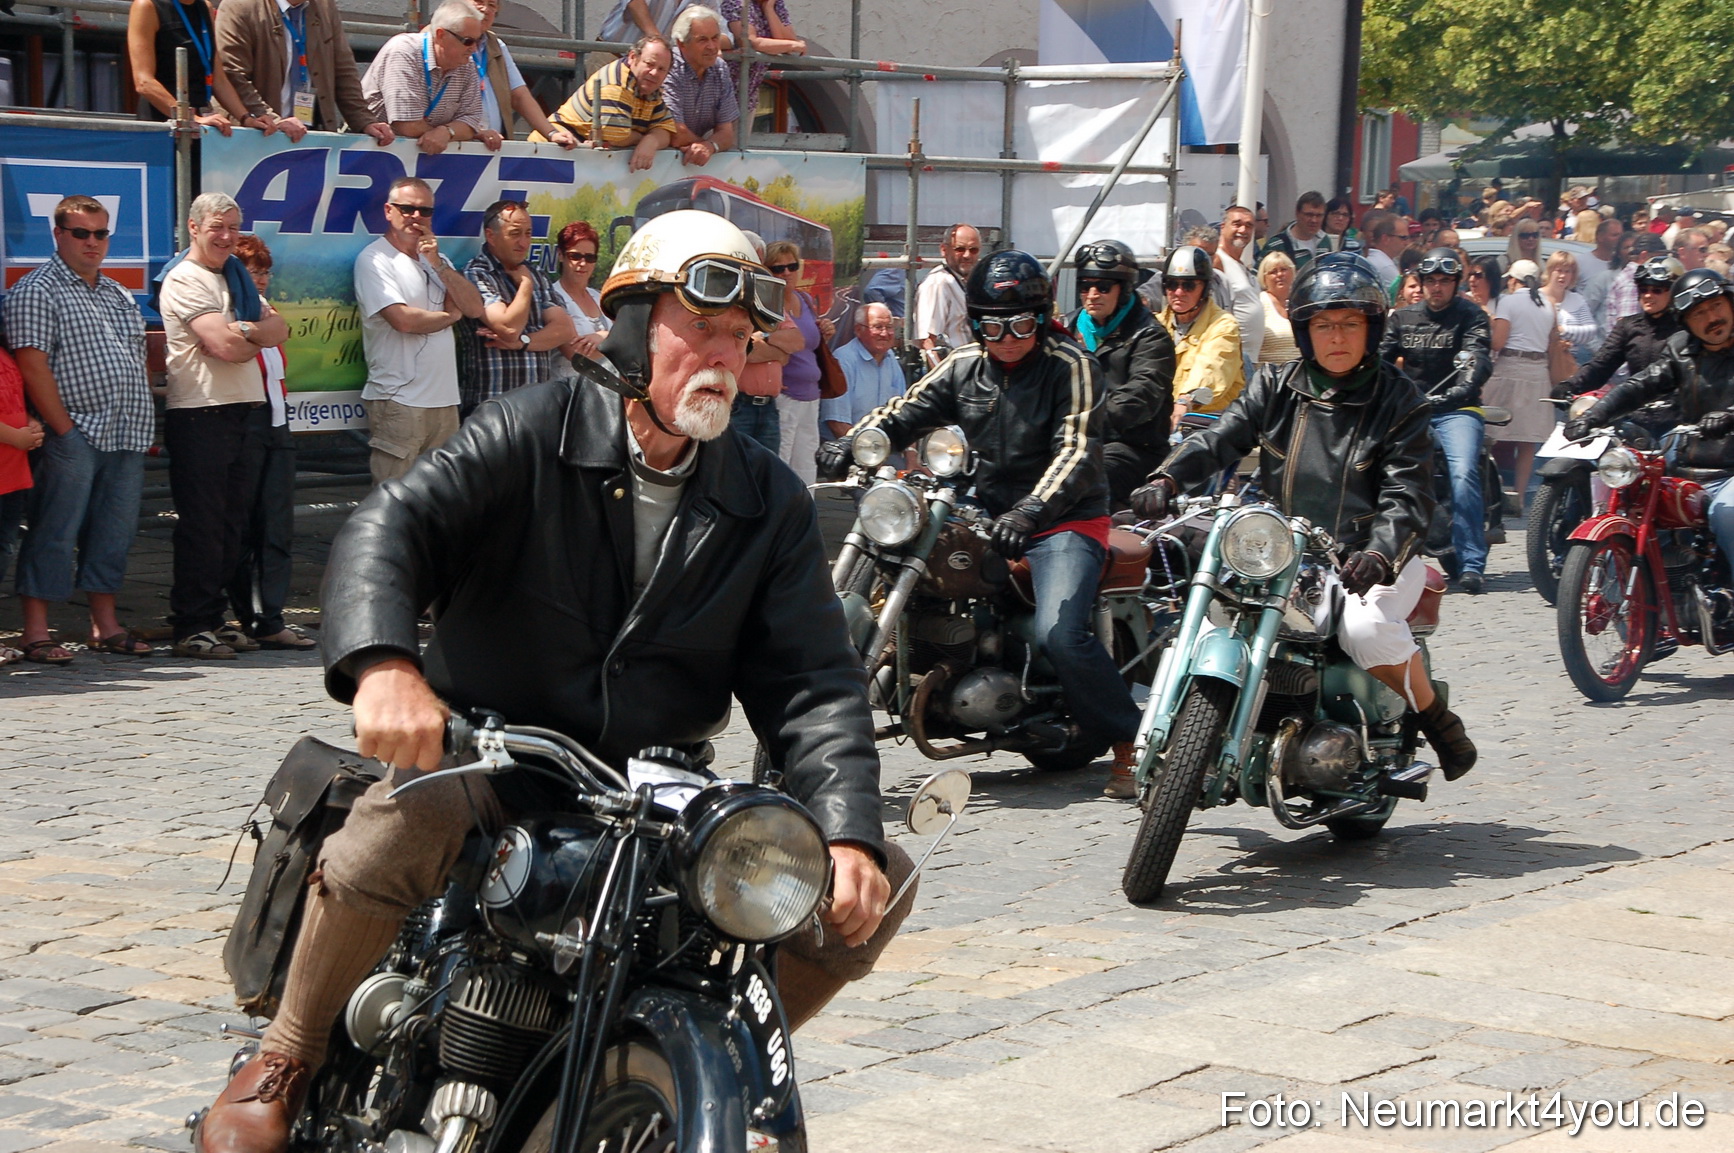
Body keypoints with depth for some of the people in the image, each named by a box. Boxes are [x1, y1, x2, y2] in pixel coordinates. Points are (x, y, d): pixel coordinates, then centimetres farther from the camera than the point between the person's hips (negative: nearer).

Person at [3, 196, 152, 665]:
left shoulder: (118, 295, 20)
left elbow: (137, 358, 23)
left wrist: (145, 424, 12)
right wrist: (64, 429, -16)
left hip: (127, 436, 7)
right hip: (74, 436, -7)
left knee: (114, 533, 9)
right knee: (54, 533, -6)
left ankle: (105, 624, 18)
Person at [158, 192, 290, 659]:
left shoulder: (236, 278, 21)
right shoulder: (184, 280, -7)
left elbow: (279, 329, 8)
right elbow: (226, 347, -17)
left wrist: (246, 330, -10)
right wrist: (260, 335, 1)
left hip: (239, 410, 8)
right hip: (199, 414, -8)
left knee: (231, 522, 10)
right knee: (201, 524, -7)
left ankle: (214, 620, 16)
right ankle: (191, 627, -3)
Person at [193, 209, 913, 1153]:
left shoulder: (768, 503, 7)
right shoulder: (533, 434, -4)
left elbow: (812, 682, 1)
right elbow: (391, 525, -17)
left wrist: (846, 833, -17)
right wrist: (383, 665, -39)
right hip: (488, 754, -4)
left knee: (877, 886, -10)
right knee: (401, 823, -37)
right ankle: (285, 1059, -10)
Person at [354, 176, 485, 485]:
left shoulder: (436, 259, 18)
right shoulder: (374, 259, -5)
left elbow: (474, 307, 5)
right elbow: (403, 319, -17)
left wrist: (437, 263, -6)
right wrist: (450, 315, 1)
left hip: (444, 399, 7)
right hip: (399, 402, -7)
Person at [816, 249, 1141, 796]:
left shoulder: (1070, 365, -9)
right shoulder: (964, 366, 9)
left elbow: (1077, 452, -19)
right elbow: (905, 412, 5)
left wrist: (1029, 513, -35)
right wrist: (850, 443, -17)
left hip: (1066, 520, -7)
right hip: (986, 515, 7)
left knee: (1058, 633, -27)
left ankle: (1128, 737, -9)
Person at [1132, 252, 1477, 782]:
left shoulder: (1397, 398, -1)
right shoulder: (1277, 387, 9)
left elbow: (1408, 498, -10)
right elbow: (1219, 439, -2)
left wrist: (1379, 556, -30)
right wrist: (1166, 480, -22)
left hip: (1370, 560, -4)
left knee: (1364, 628, -33)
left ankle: (1438, 719, -7)